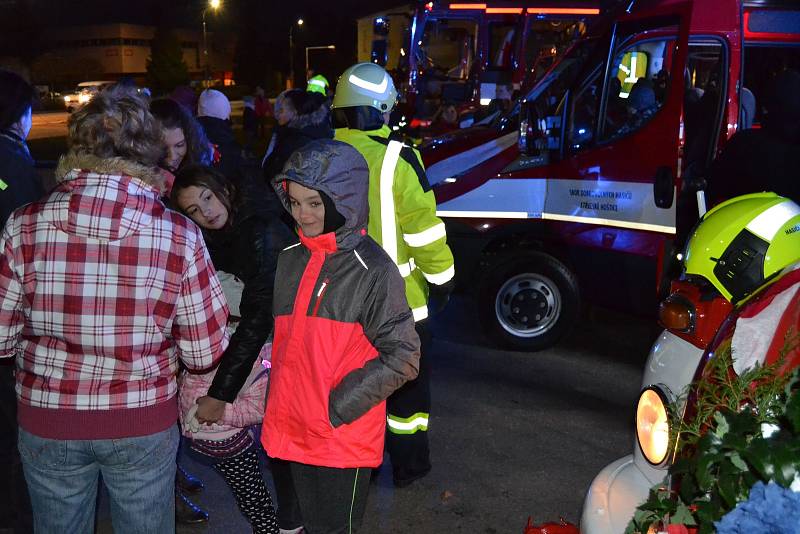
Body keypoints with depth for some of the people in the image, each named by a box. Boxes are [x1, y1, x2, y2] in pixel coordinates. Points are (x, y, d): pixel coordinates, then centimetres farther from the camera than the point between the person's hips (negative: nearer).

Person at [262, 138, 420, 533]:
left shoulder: (373, 270, -14)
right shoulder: (289, 260, 5)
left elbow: (402, 357, -14)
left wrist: (337, 407, -17)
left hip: (341, 440, -6)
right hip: (283, 433, 6)